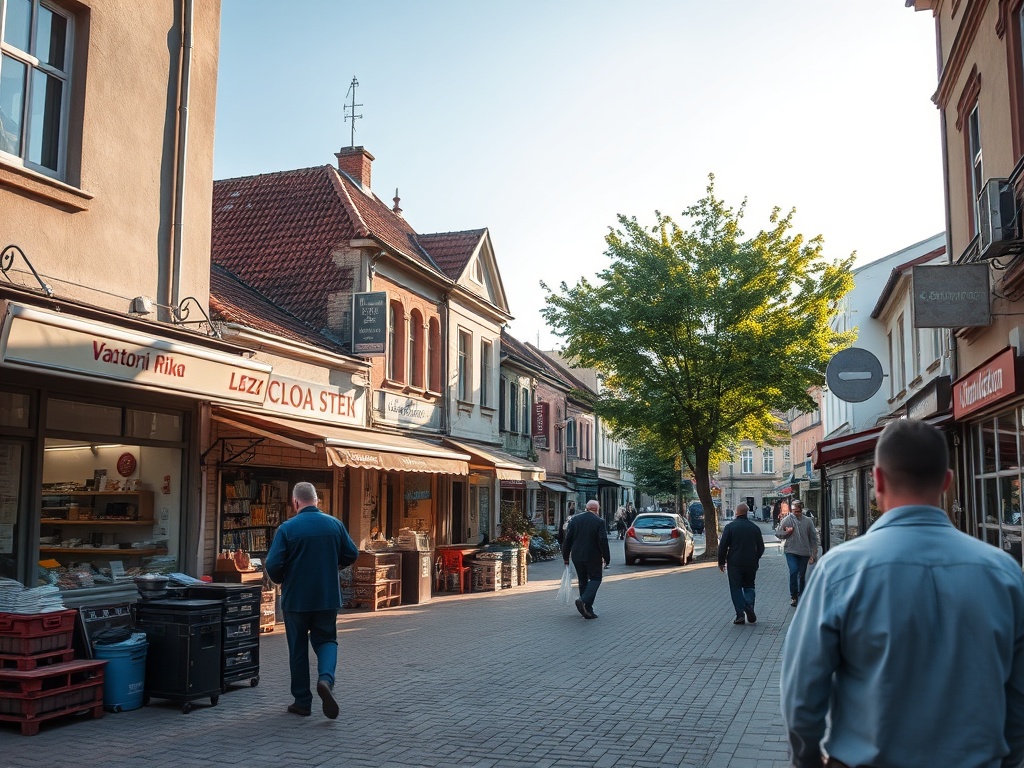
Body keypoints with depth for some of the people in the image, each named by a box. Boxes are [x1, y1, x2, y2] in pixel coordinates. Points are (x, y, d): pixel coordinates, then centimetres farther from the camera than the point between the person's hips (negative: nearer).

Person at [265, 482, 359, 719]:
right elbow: (352, 555, 4)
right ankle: (326, 678, -13)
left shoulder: (287, 528, -12)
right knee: (326, 640, 16)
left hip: (295, 599, -2)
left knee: (298, 648, 12)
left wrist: (281, 580, 6)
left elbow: (273, 564, -16)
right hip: (328, 597, 2)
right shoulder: (335, 524, -2)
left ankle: (302, 701, 17)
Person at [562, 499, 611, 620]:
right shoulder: (599, 522, -8)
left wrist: (566, 557, 10)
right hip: (593, 557, -4)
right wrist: (606, 558, -3)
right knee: (595, 579, 7)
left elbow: (568, 540, 4)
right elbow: (603, 541, -11)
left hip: (577, 557, 4)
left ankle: (588, 611, 13)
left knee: (583, 581, 13)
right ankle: (583, 600, -18)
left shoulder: (574, 520, 4)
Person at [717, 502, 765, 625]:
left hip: (734, 564, -3)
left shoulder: (730, 527, -6)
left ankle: (740, 614, -4)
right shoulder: (754, 527, 5)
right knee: (749, 586, 16)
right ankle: (749, 605, -9)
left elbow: (723, 546, -8)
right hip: (751, 563, 3)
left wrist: (721, 562, 4)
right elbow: (761, 547, 12)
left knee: (736, 588, 4)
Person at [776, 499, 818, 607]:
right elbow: (778, 533, 5)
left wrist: (814, 553, 5)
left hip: (804, 552, 2)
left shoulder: (808, 521, 4)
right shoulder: (786, 520, -1)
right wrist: (786, 532, -15)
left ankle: (801, 597, 25)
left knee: (802, 575, 10)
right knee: (793, 572, -17)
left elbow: (813, 538, 8)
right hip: (791, 551, -2)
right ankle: (793, 596, -6)